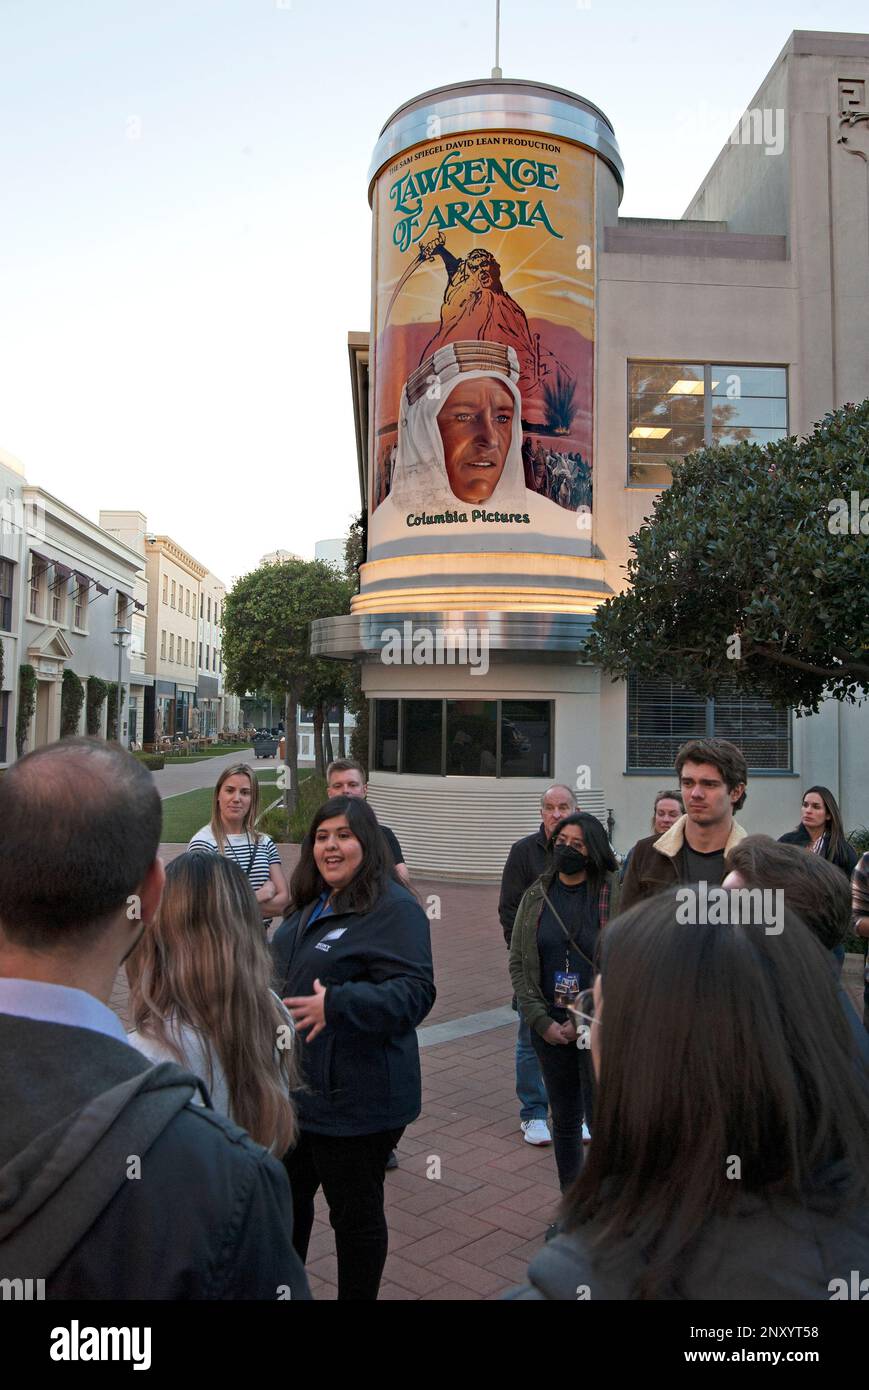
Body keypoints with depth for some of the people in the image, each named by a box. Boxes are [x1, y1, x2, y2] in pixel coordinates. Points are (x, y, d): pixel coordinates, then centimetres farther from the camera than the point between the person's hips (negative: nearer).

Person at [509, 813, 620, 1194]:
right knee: (564, 1119, 15)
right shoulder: (537, 896, 4)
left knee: (601, 1118, -3)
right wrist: (541, 1021, -4)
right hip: (549, 1026, 4)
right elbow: (518, 962, 5)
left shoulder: (615, 895, -8)